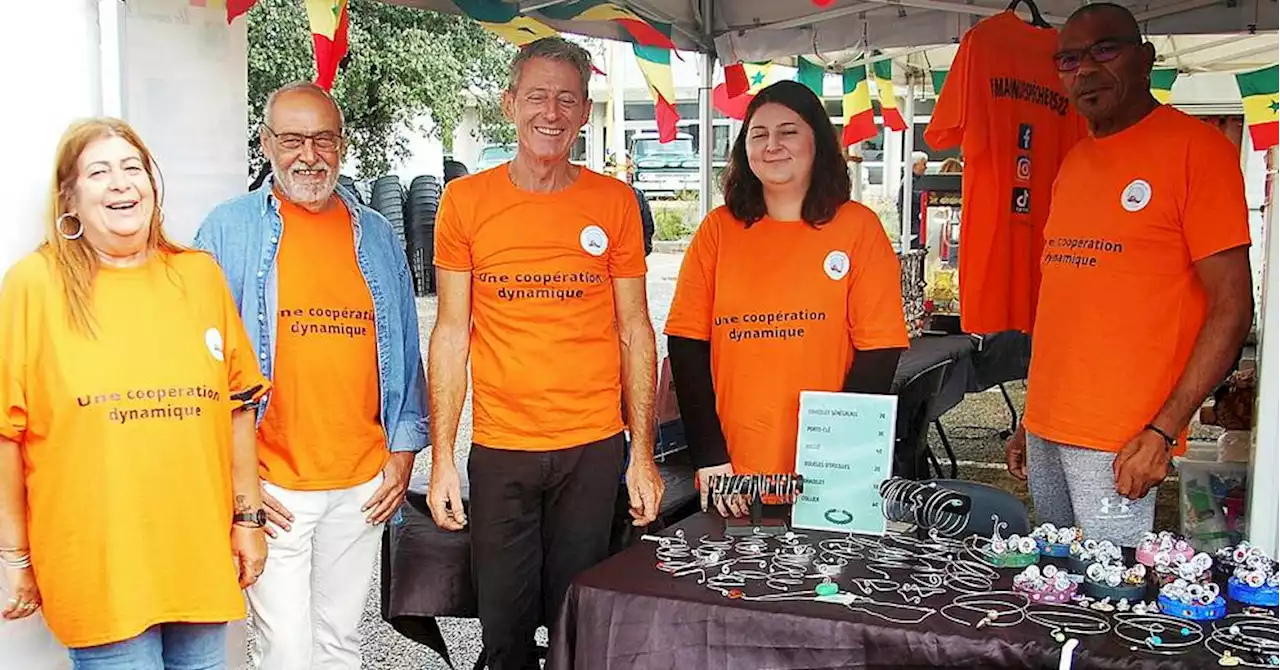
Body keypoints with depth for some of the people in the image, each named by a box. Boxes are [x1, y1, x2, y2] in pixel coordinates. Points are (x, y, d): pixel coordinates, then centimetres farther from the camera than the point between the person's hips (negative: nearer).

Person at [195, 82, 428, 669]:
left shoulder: (375, 234, 8)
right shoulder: (229, 228, -2)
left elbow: (404, 349, 12)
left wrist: (403, 449, 6)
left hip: (363, 484, 3)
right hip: (271, 486, -3)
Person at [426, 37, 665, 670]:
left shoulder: (614, 202, 2)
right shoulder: (466, 200, 1)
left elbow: (634, 331, 5)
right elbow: (451, 333, 2)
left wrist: (642, 452, 0)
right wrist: (442, 457, -2)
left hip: (594, 448, 0)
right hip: (500, 449, 0)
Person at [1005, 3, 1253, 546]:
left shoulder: (1196, 148, -7)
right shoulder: (1074, 162, 15)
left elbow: (1231, 307, -11)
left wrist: (1163, 431, -17)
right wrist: (1031, 420, 16)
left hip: (1120, 440, -7)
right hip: (1045, 428, 7)